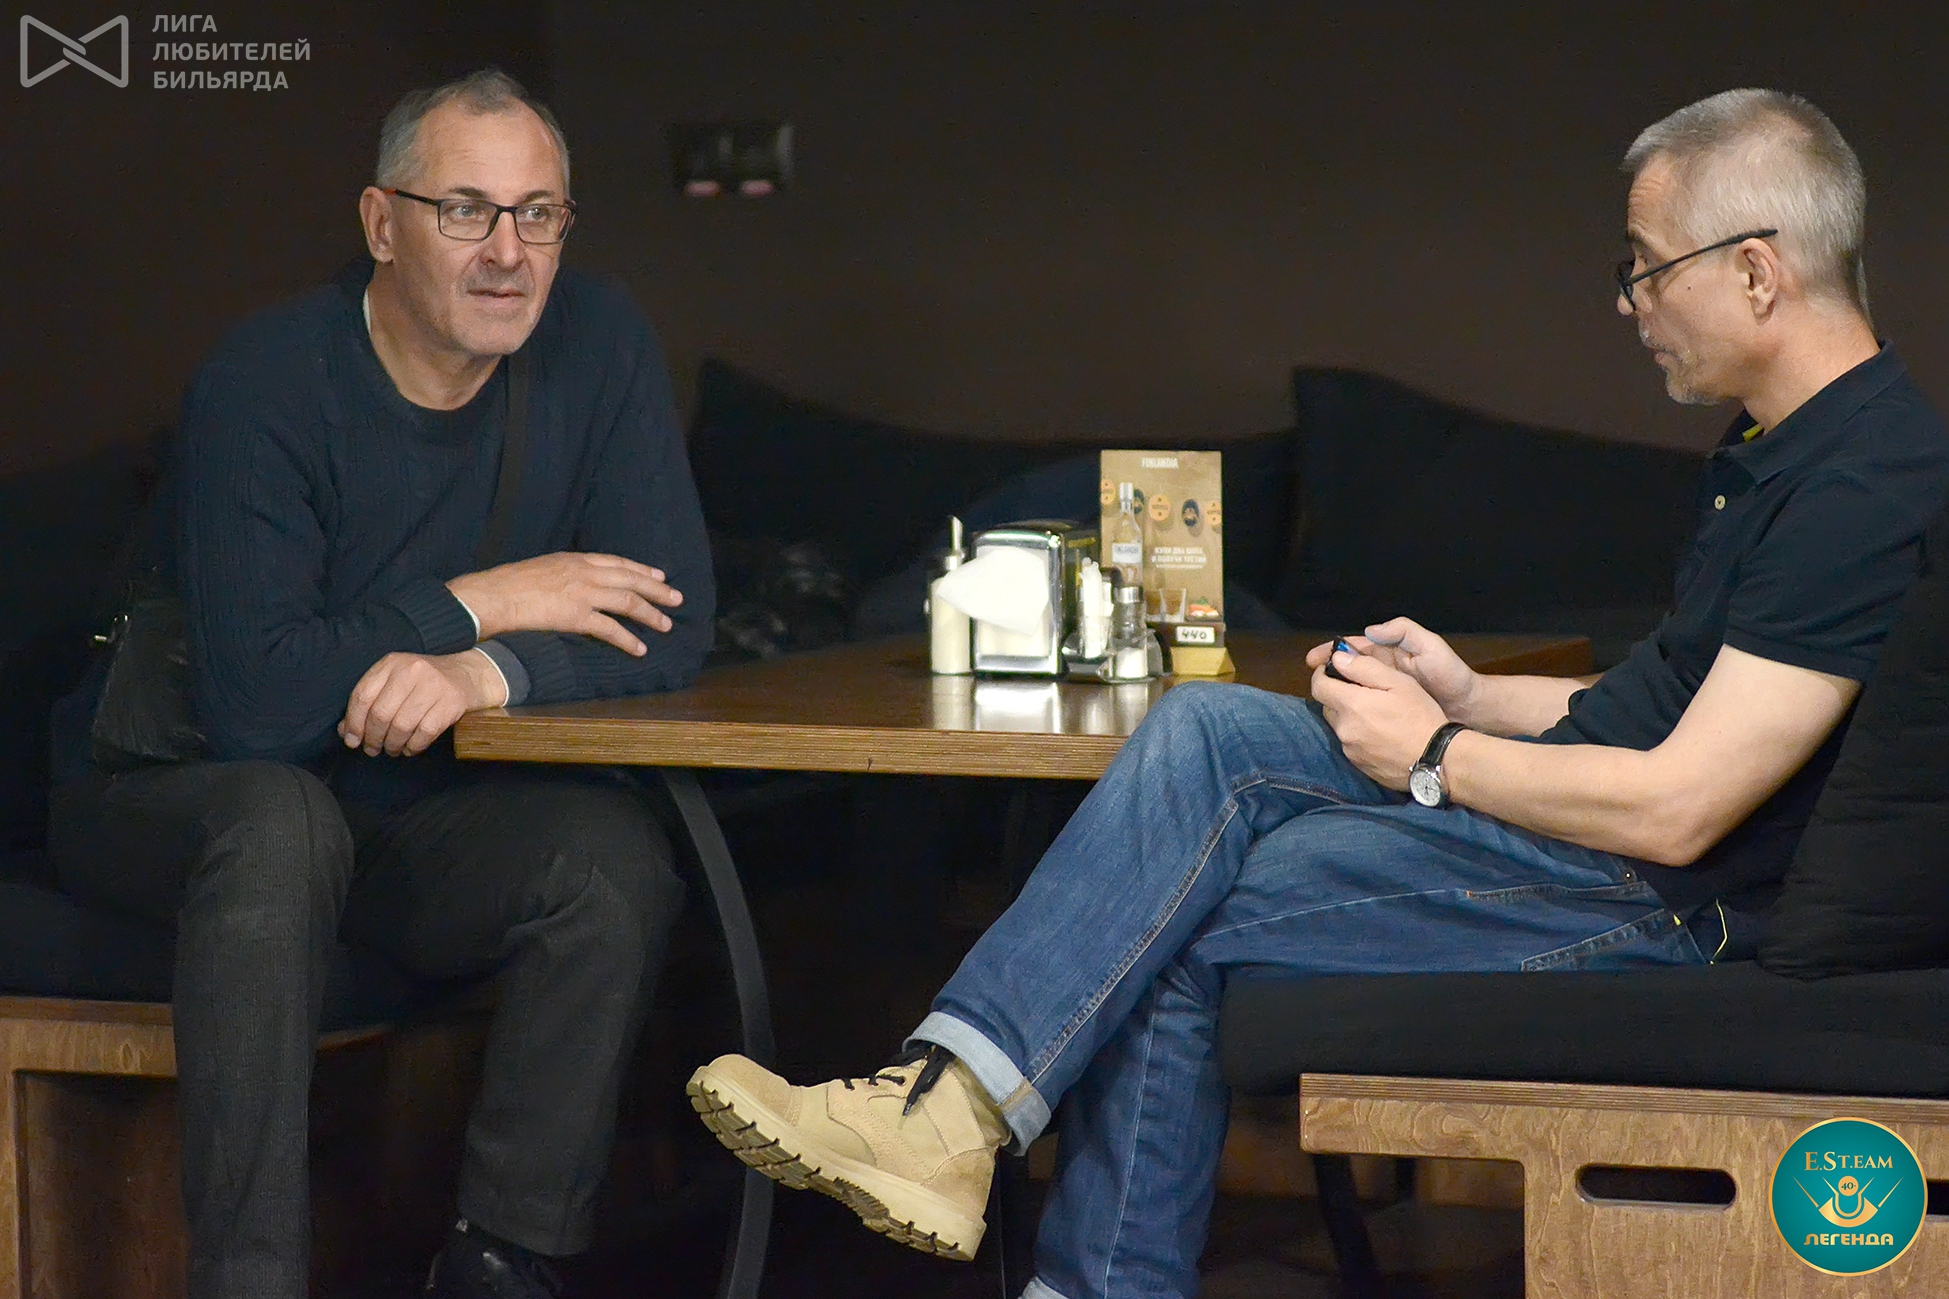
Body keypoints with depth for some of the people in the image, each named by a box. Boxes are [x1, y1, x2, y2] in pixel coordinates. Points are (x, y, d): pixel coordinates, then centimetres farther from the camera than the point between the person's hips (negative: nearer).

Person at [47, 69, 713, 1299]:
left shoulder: (598, 345, -7)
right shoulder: (267, 380, -19)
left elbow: (672, 630, -12)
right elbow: (253, 702, -28)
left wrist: (492, 672, -30)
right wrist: (481, 605, -22)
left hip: (432, 824, 4)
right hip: (188, 803, -3)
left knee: (616, 849, -25)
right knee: (280, 817, -36)